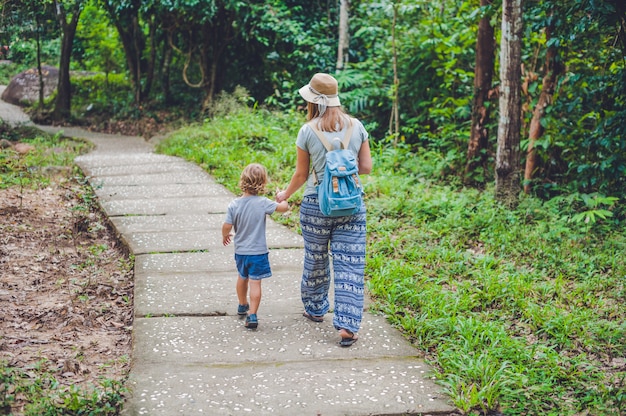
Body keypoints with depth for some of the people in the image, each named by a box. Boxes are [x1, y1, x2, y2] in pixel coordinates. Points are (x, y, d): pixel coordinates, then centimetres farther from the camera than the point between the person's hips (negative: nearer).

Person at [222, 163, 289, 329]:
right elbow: (283, 207, -11)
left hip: (240, 250, 4)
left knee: (242, 278, 24)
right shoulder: (263, 203, -16)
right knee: (255, 283, -1)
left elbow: (227, 226, -9)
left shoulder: (234, 204, -9)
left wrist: (225, 236, 13)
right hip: (258, 251, -4)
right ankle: (252, 315, -7)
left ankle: (242, 306, 44)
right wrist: (282, 198, 12)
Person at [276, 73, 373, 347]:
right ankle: (347, 326, -5)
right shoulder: (357, 127, -1)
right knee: (349, 265, 0)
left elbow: (301, 174, 0)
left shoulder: (308, 132, -7)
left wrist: (285, 195, 18)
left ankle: (315, 309, 37)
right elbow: (366, 167, 3)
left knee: (315, 260, 18)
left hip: (316, 204, -1)